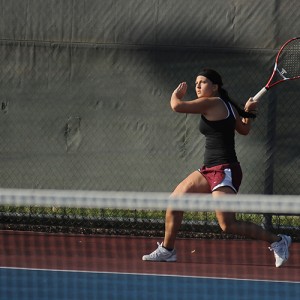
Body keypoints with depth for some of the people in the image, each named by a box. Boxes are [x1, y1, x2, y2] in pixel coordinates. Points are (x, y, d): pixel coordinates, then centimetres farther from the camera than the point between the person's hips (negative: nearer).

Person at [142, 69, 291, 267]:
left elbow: (177, 106, -18)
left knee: (228, 225, -15)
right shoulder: (228, 105, 14)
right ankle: (167, 250, 22)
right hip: (210, 170, 10)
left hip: (225, 171, -10)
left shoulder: (212, 103, -14)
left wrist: (177, 94, 3)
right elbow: (244, 129, 26)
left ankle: (277, 241, -4)